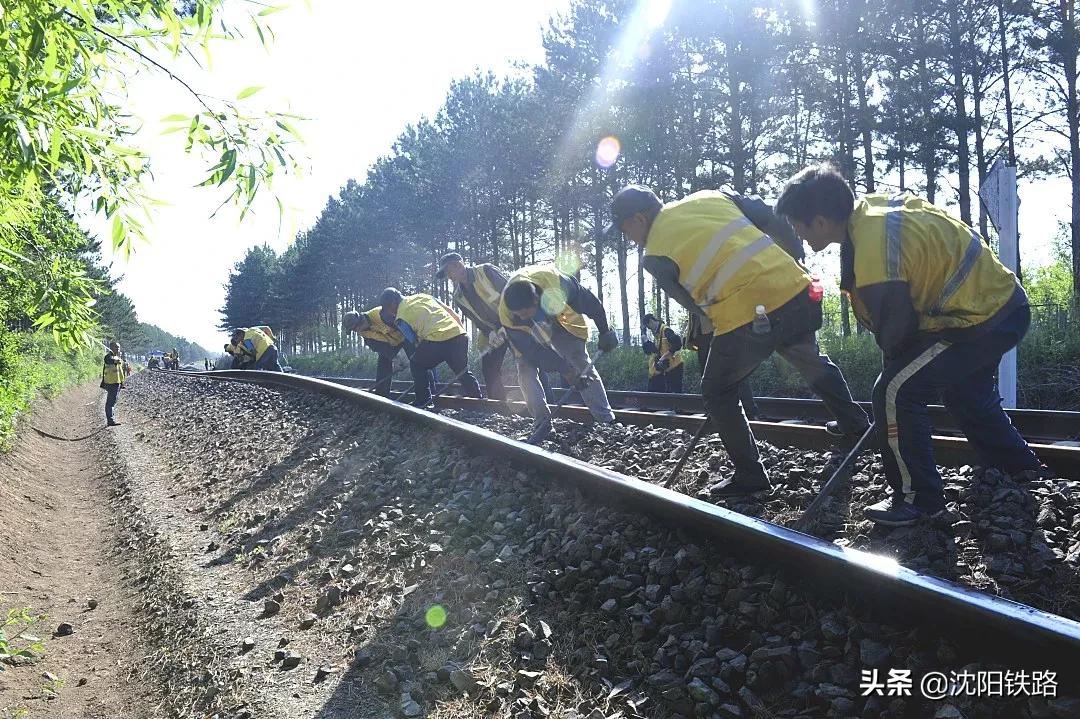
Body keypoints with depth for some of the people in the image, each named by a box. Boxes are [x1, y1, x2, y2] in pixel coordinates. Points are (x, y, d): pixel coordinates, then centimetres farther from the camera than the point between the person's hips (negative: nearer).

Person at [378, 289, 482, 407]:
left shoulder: (400, 317, 10)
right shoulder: (422, 296, 27)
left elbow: (415, 341, 8)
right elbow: (451, 312, 23)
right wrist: (462, 330, 29)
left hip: (437, 339, -6)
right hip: (460, 335, 6)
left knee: (416, 364, 18)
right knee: (463, 372, 24)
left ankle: (422, 400, 15)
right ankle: (479, 400, 25)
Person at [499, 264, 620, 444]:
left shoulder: (555, 281, -43)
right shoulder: (507, 315, -38)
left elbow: (588, 301, -25)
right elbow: (531, 349, -28)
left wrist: (604, 332, -13)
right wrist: (564, 371, -27)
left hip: (560, 322, 0)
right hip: (528, 335, 0)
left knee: (583, 366, -3)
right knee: (526, 370, -17)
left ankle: (607, 420, 2)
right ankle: (542, 424, -8)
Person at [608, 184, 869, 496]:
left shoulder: (656, 256, 1)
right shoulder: (710, 197, 14)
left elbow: (691, 304, 8)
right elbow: (772, 221, 13)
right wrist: (796, 268, 22)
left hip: (746, 320, -6)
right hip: (796, 291, 6)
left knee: (717, 393, 18)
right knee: (815, 365, 33)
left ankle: (750, 475, 21)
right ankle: (859, 429, 47)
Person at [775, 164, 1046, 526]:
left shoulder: (874, 255, -30)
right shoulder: (870, 207, -1)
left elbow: (895, 330, -19)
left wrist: (895, 363, 3)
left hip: (981, 318, -10)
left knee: (895, 393, -12)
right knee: (969, 399, 28)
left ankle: (918, 499, 1)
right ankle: (1030, 478, 46)